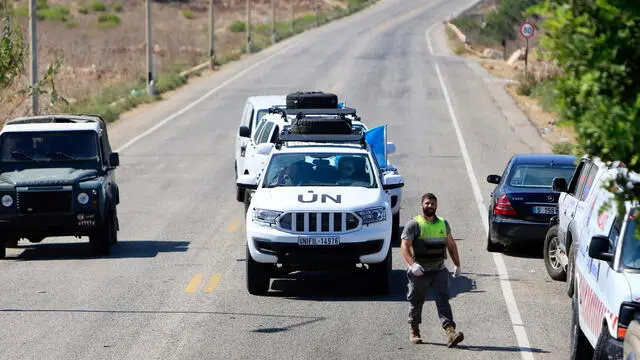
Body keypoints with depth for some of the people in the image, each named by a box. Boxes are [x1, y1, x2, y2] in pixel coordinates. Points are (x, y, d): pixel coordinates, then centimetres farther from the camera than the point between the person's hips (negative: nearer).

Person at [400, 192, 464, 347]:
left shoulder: (443, 224, 12)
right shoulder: (414, 224, -4)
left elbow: (451, 244, 23)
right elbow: (404, 246, -11)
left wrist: (457, 265, 21)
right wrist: (412, 264, -26)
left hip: (439, 270, 2)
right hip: (420, 271, -2)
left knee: (443, 299, -11)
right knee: (416, 301, 8)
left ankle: (450, 332, -22)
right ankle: (414, 332, 25)